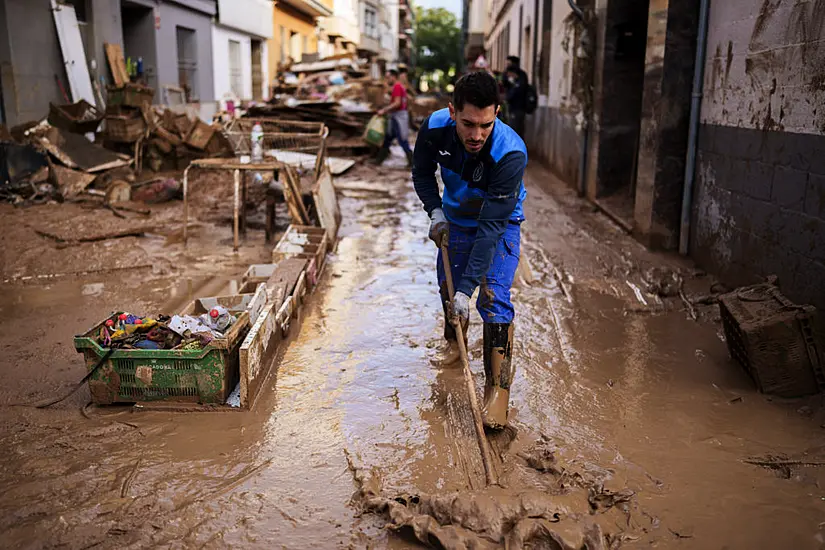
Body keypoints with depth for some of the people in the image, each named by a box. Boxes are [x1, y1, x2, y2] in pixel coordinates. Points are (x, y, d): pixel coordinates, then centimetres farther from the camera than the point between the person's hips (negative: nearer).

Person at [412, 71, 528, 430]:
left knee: (493, 299, -17)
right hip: (456, 220, 5)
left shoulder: (510, 154, -38)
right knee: (447, 287, 16)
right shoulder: (435, 128, -25)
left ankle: (498, 389, -8)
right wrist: (435, 212, -17)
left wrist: (467, 287, -39)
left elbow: (492, 227, -38)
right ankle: (453, 340, 47)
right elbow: (422, 173, -1)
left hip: (500, 226, -4)